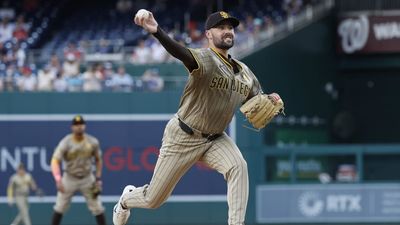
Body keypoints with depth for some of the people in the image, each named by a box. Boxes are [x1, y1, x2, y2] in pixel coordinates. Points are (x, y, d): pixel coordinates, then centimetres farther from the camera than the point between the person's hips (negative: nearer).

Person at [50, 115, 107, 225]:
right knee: (60, 208, 2)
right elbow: (55, 161, -28)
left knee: (97, 208, 2)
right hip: (69, 178, -2)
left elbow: (98, 160, 6)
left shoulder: (93, 142, -10)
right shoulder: (66, 143, -20)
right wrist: (58, 180, -42)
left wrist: (98, 179, -2)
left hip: (87, 178, 2)